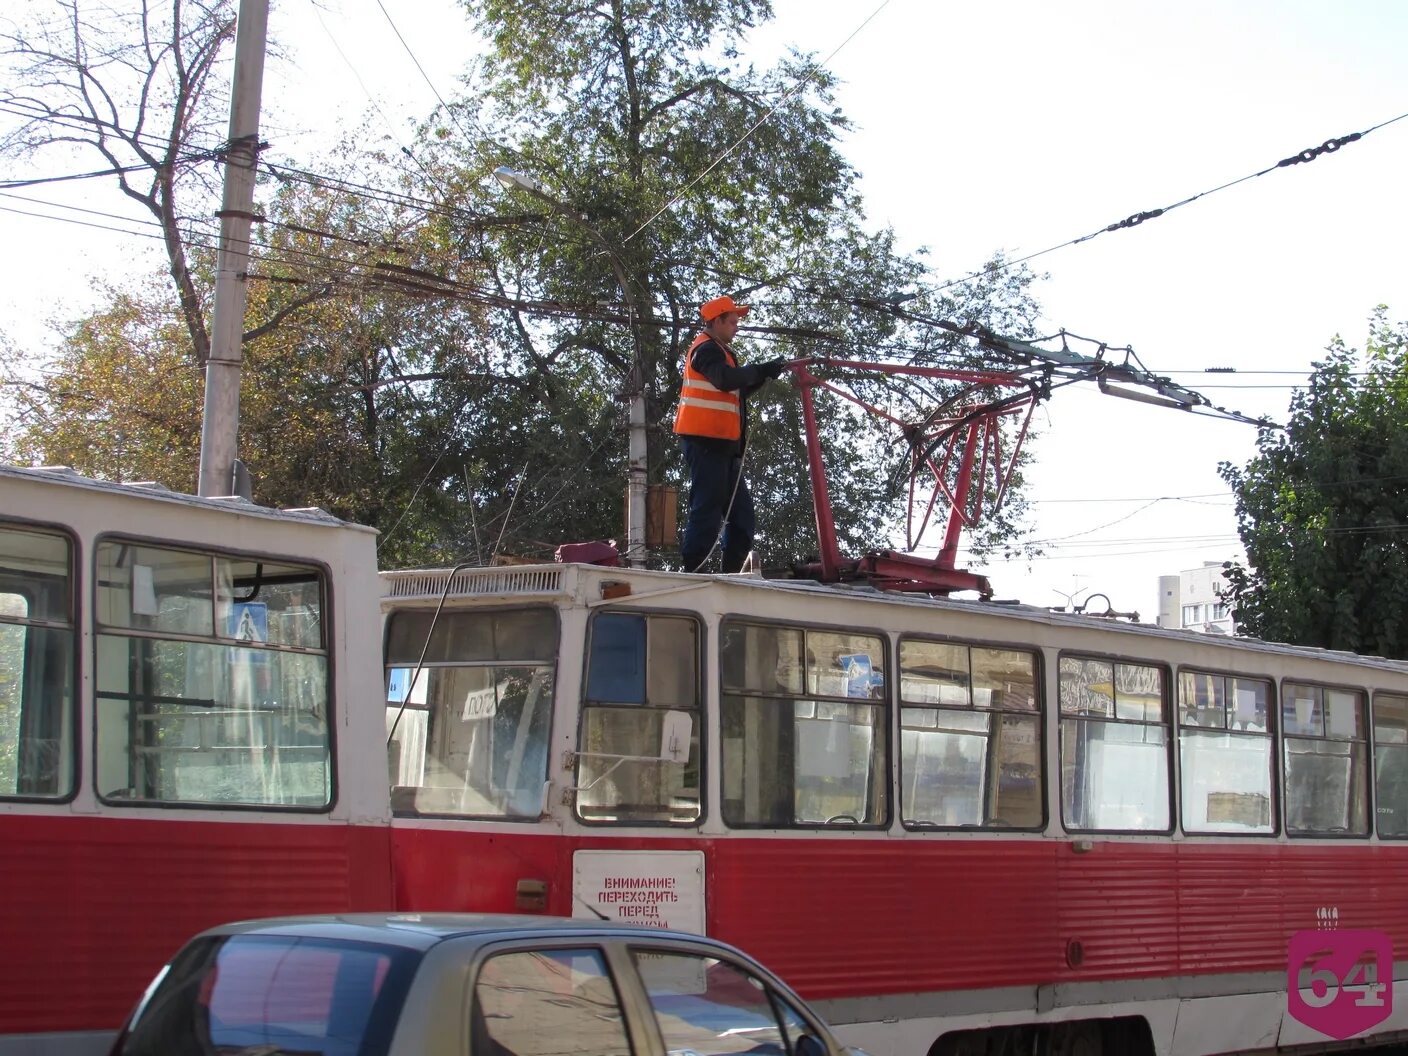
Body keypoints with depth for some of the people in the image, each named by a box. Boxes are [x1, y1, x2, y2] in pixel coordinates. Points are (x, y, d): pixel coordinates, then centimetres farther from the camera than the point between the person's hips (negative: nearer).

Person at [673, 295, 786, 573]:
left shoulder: (719, 351, 25)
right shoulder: (707, 350, -8)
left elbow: (737, 391, 25)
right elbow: (726, 380, -27)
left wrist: (762, 376, 11)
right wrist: (761, 370, -16)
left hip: (723, 445, 11)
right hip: (707, 442, -11)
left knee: (741, 513, 10)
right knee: (707, 509, -14)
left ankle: (731, 575, 11)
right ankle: (689, 576, -15)